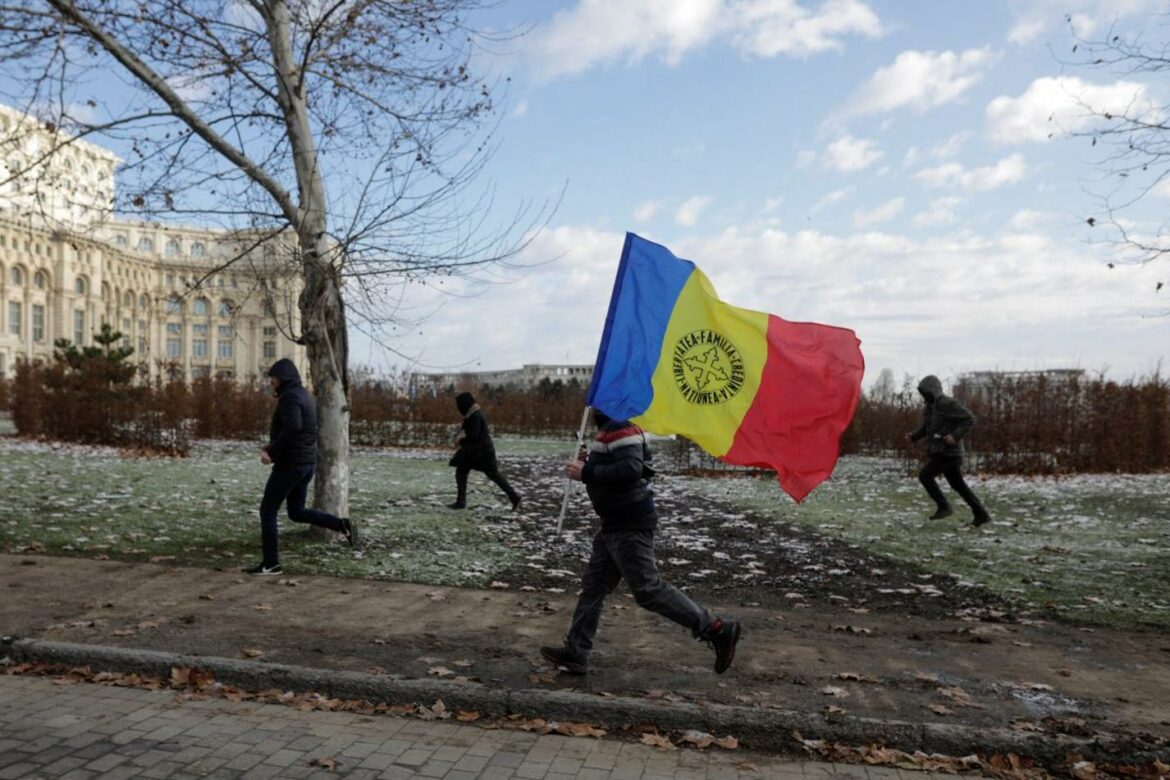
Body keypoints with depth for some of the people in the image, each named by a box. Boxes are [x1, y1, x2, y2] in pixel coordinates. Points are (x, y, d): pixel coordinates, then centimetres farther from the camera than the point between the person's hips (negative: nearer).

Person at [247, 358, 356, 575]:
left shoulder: (289, 396, -14)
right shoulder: (303, 395, 16)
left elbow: (292, 428, -29)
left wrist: (272, 452, -23)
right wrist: (273, 446, 14)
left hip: (290, 463, -9)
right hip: (307, 461, 9)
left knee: (267, 510, 1)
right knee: (297, 512, 16)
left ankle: (270, 563, 5)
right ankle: (341, 525, 1)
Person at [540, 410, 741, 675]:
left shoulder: (620, 429, -19)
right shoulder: (611, 429, 14)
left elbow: (631, 469, -31)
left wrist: (586, 472, -25)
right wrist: (588, 464, 5)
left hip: (629, 526, -11)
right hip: (616, 524, 11)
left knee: (648, 589, -6)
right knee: (593, 586, 12)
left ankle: (716, 629, 3)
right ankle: (575, 653, 20)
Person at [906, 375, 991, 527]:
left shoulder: (948, 404, -13)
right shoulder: (930, 407, 13)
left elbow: (969, 419, -15)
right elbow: (925, 427, 23)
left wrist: (956, 436, -24)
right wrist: (913, 436, 5)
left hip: (948, 451, -9)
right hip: (940, 451, 9)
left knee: (925, 476, -10)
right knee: (958, 484, 12)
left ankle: (944, 507, -3)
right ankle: (981, 514, 18)